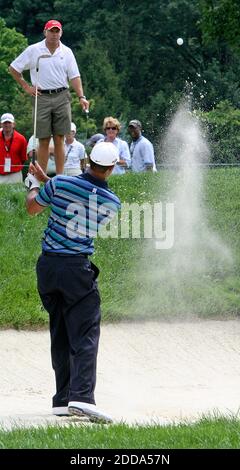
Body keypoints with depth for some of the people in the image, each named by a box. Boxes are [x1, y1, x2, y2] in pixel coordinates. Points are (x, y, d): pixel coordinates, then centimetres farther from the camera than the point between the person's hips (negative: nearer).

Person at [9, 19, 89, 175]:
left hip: (62, 97, 1)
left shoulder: (66, 52, 7)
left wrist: (81, 96, -9)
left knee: (60, 139, 0)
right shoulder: (33, 50, 2)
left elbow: (75, 76, 4)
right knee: (44, 141, -1)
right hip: (41, 97, -1)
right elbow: (13, 68, 8)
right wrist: (26, 87, 2)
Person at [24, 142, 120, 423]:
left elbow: (32, 208, 11)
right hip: (77, 268, -4)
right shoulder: (112, 202, -4)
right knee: (85, 335, -6)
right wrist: (46, 180, 19)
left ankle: (62, 399, 13)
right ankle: (81, 396, -24)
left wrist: (34, 185, 31)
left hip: (47, 266, 4)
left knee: (60, 336, 13)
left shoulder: (60, 184, -5)